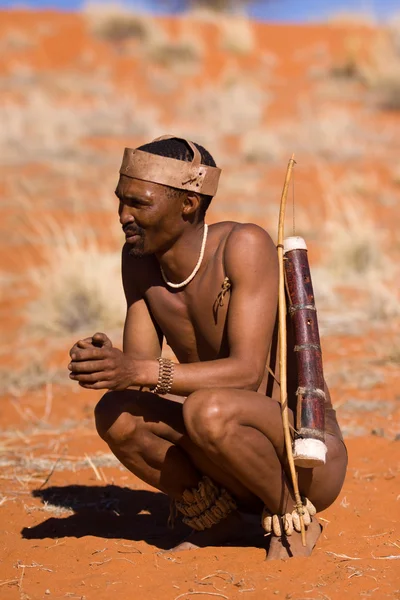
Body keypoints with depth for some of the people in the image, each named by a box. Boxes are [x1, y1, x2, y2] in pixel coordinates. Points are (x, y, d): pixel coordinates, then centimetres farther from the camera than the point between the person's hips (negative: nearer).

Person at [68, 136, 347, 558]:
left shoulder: (245, 245, -20)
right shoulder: (139, 258, -1)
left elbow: (247, 372, -28)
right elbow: (140, 364, -3)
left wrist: (141, 373, -39)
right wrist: (105, 363, -27)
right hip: (235, 474, 6)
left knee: (208, 411, -35)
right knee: (116, 416, -18)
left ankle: (293, 516, -7)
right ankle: (217, 521, 4)